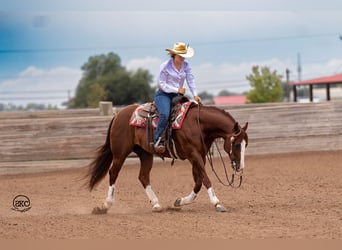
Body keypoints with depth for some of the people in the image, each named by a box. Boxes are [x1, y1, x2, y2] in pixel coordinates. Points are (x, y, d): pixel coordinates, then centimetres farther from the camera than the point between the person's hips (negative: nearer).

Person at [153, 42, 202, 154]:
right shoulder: (165, 66, -8)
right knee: (165, 114, -33)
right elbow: (162, 84, -10)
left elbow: (191, 80, 0)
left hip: (177, 96, 6)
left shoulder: (186, 66, 8)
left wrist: (195, 95, -14)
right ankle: (158, 141, -32)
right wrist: (177, 90, -16)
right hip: (163, 95, -6)